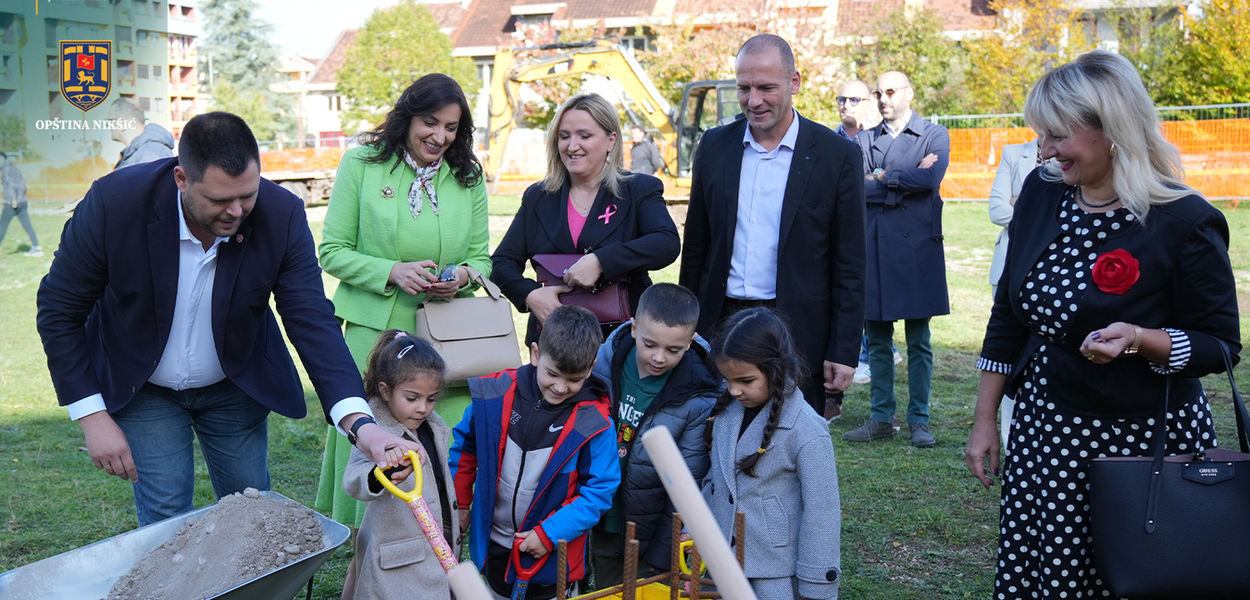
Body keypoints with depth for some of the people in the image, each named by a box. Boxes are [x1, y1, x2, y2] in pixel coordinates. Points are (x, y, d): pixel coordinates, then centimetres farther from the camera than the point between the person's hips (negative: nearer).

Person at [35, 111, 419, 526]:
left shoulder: (282, 215, -24)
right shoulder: (115, 201, -27)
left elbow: (312, 321, -25)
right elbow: (59, 309, -15)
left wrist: (359, 422, -40)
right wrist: (93, 417, -18)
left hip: (236, 385, 2)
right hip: (142, 389, -1)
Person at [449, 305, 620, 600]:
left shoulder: (594, 423, -18)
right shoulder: (496, 394, -11)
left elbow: (600, 490, -16)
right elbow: (464, 446, 4)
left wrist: (549, 534, -20)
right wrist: (459, 503, 5)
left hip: (552, 555, -3)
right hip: (494, 544, 3)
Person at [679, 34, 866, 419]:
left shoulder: (838, 155, -3)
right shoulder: (715, 146, 7)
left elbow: (850, 266, -2)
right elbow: (695, 247, 12)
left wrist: (843, 353, -6)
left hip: (796, 333, -3)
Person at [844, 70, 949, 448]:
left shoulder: (935, 136, 5)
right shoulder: (865, 140, 12)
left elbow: (931, 179, -14)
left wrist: (881, 178, -5)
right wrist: (905, 181, -10)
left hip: (917, 250, -3)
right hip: (873, 248, 3)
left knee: (918, 343, 2)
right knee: (877, 341, 7)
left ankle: (919, 420, 10)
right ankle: (881, 418, 15)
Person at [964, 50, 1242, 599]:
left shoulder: (1185, 223, -14)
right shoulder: (1041, 192, 1)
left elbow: (1221, 344, -6)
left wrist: (1138, 338, -25)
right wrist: (984, 420, 10)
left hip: (1143, 440, -5)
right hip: (1042, 434, 5)